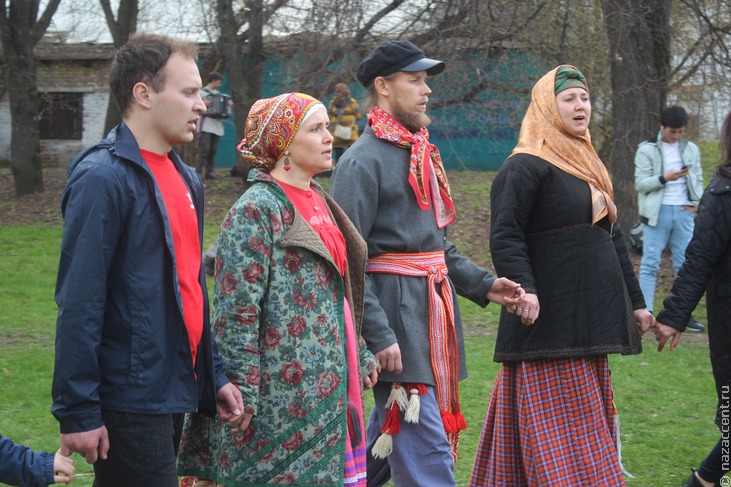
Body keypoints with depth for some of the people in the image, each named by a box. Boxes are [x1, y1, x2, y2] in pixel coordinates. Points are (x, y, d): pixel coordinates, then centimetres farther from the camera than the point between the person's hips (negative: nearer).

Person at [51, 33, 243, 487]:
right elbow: (79, 304, -18)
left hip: (175, 393, 8)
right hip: (128, 396, -8)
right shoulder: (103, 179, -14)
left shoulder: (185, 179, 13)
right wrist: (79, 412, -19)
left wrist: (214, 375, 17)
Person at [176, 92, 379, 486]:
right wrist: (241, 393, -20)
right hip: (283, 392, -9)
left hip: (329, 390, 9)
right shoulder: (256, 210, -12)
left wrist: (360, 355, 23)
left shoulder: (317, 202, 15)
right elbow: (236, 312, -17)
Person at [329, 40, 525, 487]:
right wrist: (378, 335, -20)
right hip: (396, 318, -9)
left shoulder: (422, 155, 17)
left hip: (432, 315, 9)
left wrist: (482, 284, 11)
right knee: (426, 450, -9)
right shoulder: (363, 161, -11)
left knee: (391, 432, 16)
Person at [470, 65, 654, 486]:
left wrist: (635, 301, 22)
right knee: (556, 435, -9)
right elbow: (505, 235, -17)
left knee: (588, 430, 11)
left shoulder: (589, 165, 19)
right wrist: (524, 289, -30)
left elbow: (613, 238, 23)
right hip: (551, 321, -9)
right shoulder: (525, 167, -8)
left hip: (589, 318, 9)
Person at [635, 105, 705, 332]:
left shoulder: (691, 150, 11)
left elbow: (698, 181, 17)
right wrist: (664, 179, -20)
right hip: (657, 211, -4)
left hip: (684, 212, 4)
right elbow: (640, 183, -5)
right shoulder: (646, 150, -1)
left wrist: (696, 202, -1)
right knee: (650, 264, -4)